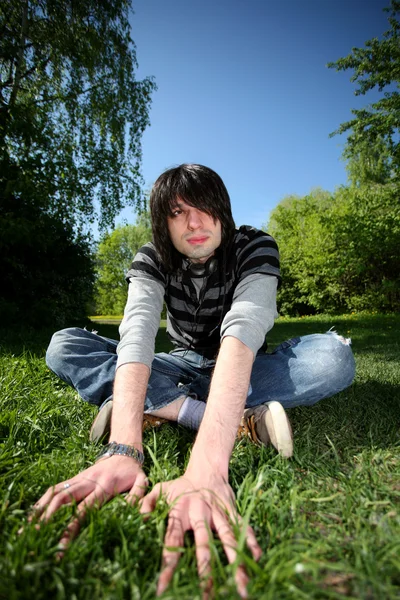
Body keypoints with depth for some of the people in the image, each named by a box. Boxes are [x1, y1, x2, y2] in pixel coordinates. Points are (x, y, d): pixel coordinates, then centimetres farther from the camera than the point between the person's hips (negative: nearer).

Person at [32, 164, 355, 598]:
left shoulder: (254, 248, -19)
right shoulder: (151, 260, -12)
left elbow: (242, 333, -38)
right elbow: (137, 334, -31)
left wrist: (205, 468, -52)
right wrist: (123, 450, -47)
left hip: (242, 372, -1)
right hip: (184, 367, 3)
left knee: (334, 356, -30)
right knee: (63, 347, -17)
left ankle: (160, 407, -28)